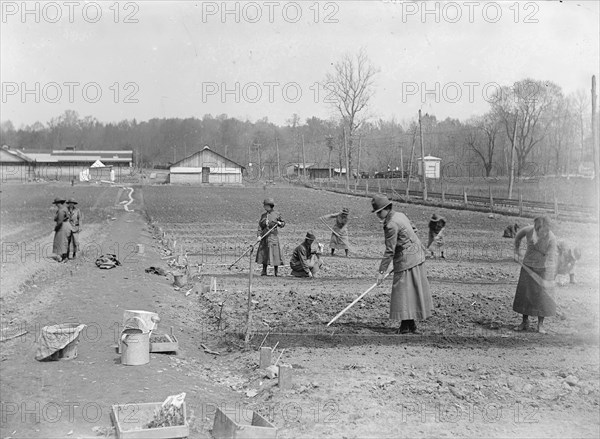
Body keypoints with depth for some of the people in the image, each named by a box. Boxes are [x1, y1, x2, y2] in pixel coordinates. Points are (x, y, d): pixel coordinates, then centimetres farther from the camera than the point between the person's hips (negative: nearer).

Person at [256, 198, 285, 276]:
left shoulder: (277, 214, 1)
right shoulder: (263, 215, 10)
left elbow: (283, 223, 11)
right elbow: (260, 226, 6)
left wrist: (280, 223, -11)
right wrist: (259, 235, -6)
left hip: (273, 236, -4)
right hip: (264, 237, 4)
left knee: (274, 253, -3)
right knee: (263, 253, 5)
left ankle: (276, 272, 8)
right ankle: (264, 271, 14)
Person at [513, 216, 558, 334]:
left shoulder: (551, 238, -22)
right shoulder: (529, 230, -13)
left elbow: (551, 258, -20)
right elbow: (519, 235, 11)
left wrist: (549, 279, -22)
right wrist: (516, 250, 11)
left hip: (543, 268, -3)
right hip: (528, 266, 3)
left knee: (542, 296, -2)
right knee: (524, 293, 3)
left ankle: (540, 324, 11)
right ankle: (525, 323, 14)